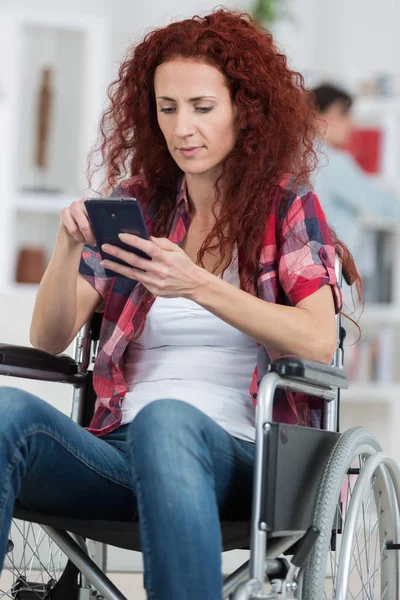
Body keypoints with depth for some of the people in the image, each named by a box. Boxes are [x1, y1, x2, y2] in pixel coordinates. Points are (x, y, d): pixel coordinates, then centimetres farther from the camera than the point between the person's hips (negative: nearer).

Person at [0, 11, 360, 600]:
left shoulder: (286, 207, 10)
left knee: (165, 420, -39)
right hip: (121, 454, 3)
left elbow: (319, 343, -8)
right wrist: (68, 247, -8)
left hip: (238, 457, -3)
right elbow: (49, 339, 11)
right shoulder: (134, 204, 19)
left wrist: (197, 286, -21)